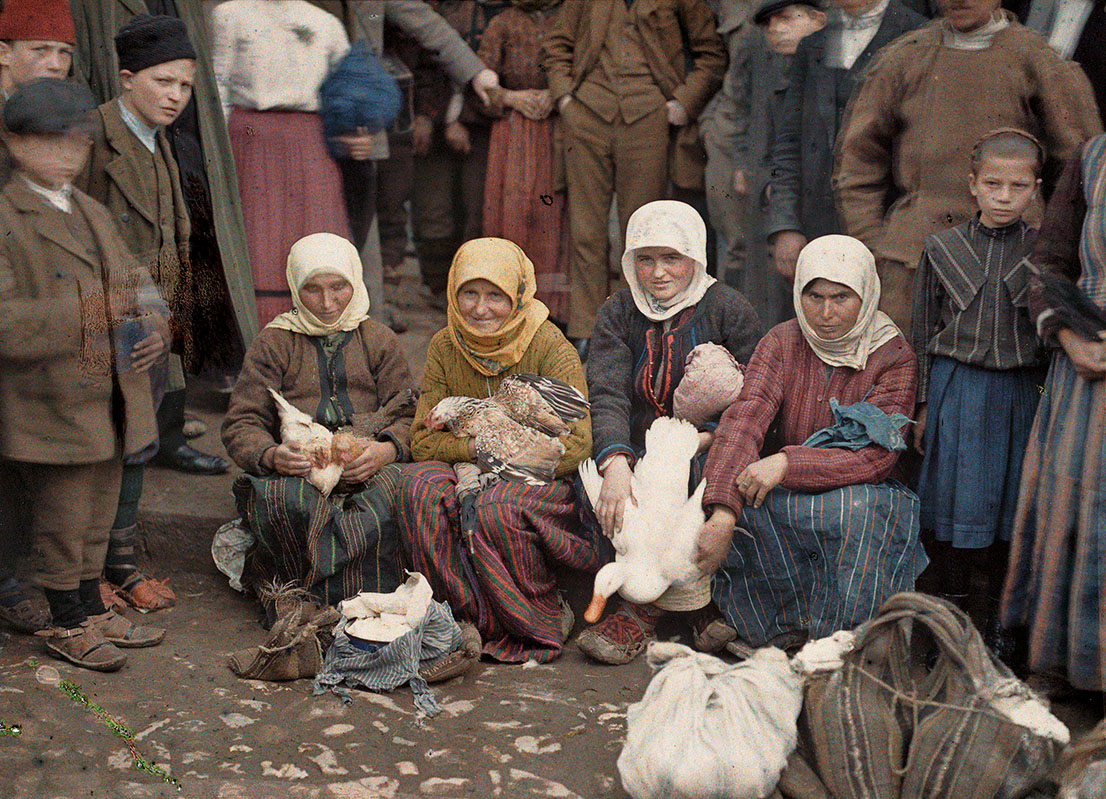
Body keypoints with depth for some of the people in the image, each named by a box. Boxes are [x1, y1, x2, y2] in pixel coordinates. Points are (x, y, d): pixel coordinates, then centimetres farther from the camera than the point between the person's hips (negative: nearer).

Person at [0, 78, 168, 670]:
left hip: (109, 400, 7)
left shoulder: (93, 213, 14)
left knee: (97, 517, 18)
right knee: (61, 521, 6)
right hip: (52, 404, -7)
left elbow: (135, 281, 19)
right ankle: (67, 625, 22)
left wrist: (155, 327, -3)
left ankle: (92, 612, 33)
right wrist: (85, 314, -30)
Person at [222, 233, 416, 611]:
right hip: (294, 475, -1)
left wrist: (387, 449, -16)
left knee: (391, 498, -34)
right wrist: (270, 455, -18)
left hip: (368, 473, 1)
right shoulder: (274, 343, 14)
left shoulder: (378, 341, 19)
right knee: (284, 501, -37)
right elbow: (241, 424, 6)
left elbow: (408, 415, 9)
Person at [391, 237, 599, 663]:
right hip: (469, 473, 4)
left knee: (494, 508, -35)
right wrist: (476, 448, -19)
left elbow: (577, 443, -16)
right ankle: (477, 621, -16)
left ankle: (541, 624, -9)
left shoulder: (549, 347, -10)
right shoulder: (444, 348, 2)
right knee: (418, 485, -27)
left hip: (544, 484, -4)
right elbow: (422, 441, -1)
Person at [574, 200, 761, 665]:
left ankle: (641, 613, -21)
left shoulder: (727, 310, 0)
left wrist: (702, 439, -20)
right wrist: (616, 464, -28)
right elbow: (607, 396, -9)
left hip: (709, 459, -3)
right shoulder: (617, 314, 7)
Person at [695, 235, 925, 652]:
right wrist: (723, 514, -34)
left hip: (859, 491, -2)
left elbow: (877, 457, -17)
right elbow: (743, 421, -17)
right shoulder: (782, 343, 0)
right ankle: (781, 630, -12)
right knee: (732, 492, -29)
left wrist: (787, 464, -31)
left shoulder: (894, 357, -6)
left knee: (859, 510, -37)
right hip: (784, 498, 2)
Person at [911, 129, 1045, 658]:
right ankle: (952, 611, 18)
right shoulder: (942, 248, 2)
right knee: (954, 499, 2)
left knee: (1010, 498, 7)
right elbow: (924, 334, 6)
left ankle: (999, 617, 23)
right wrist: (922, 406, 6)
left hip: (1019, 391, 0)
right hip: (956, 388, 0)